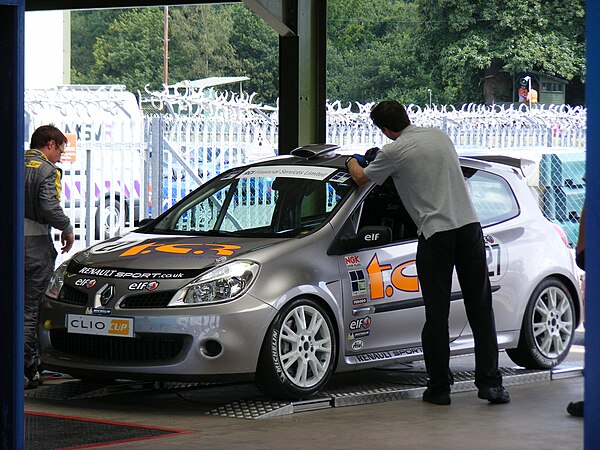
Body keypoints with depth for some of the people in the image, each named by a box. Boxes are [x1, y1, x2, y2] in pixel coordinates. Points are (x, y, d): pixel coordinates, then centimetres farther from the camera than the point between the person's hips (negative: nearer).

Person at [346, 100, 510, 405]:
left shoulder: (394, 152, -3)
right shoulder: (440, 136, 14)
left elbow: (361, 178, 13)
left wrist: (353, 161, 37)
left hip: (436, 234, -4)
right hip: (469, 225, 4)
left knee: (437, 312, 3)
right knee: (480, 306, 6)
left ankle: (439, 386, 6)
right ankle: (490, 382, 3)